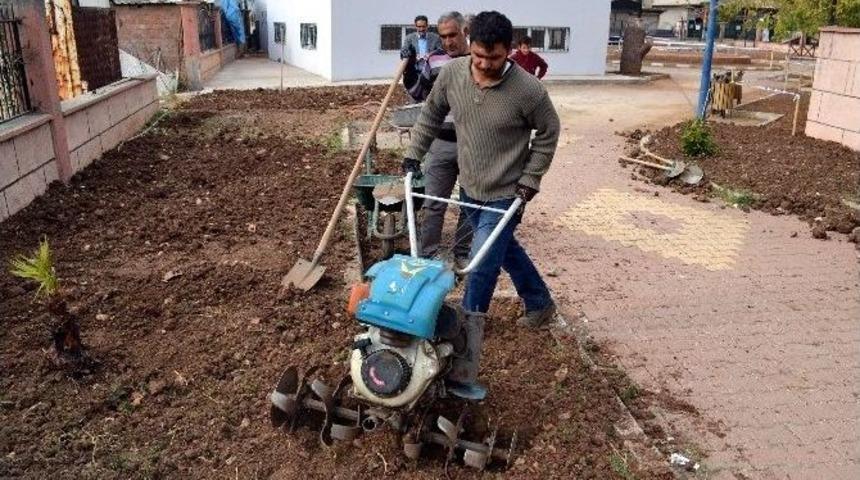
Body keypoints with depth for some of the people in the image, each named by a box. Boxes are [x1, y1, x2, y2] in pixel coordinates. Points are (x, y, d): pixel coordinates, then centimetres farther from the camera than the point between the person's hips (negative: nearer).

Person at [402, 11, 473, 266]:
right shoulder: (434, 60, 4)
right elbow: (419, 94, 12)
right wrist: (408, 66, -1)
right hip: (440, 144, 2)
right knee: (433, 204, 5)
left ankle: (462, 254, 25)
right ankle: (428, 256, 14)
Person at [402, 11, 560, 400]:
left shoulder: (527, 89, -22)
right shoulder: (452, 73, -9)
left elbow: (548, 132, -6)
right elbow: (431, 113, 8)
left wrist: (531, 178, -9)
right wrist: (414, 154, 3)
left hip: (504, 196, -6)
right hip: (469, 188, 6)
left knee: (479, 273, -10)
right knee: (505, 250, 24)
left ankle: (462, 369, -3)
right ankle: (540, 304, 51)